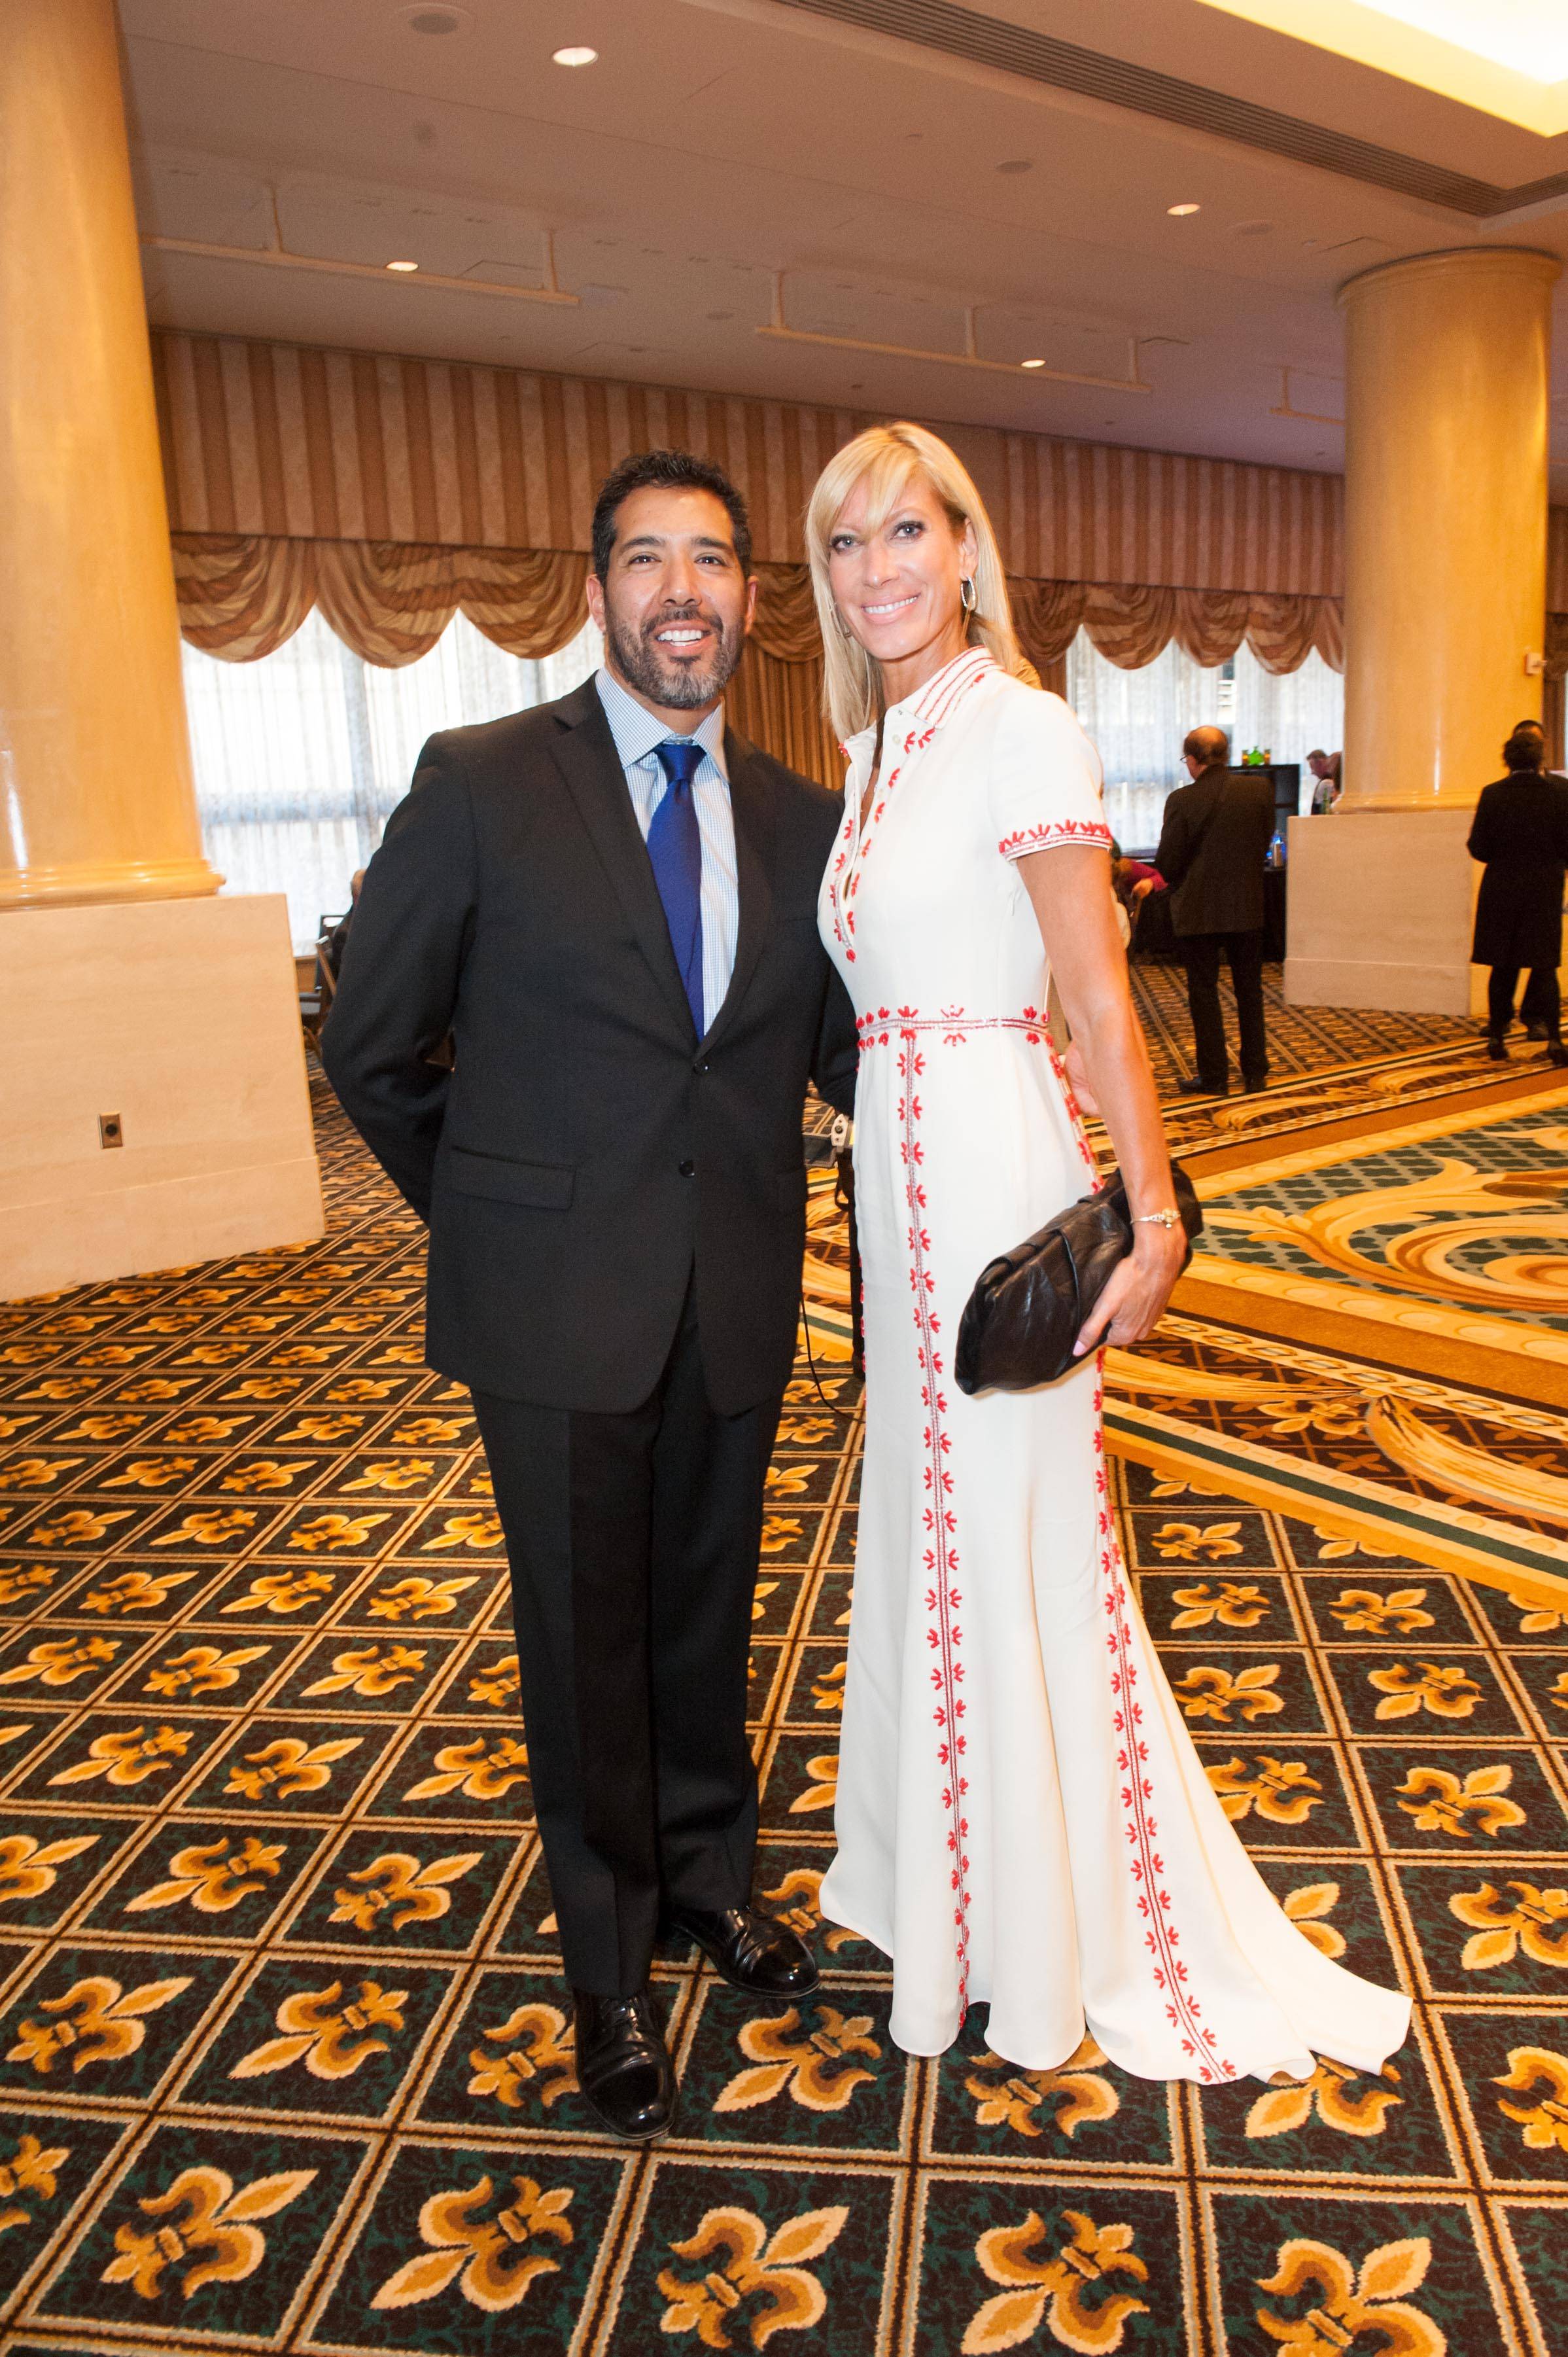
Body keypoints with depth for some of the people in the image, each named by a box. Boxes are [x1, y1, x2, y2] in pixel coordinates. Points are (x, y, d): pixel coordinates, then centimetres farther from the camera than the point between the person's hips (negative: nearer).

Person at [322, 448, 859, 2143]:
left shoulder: (802, 821, 4)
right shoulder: (481, 784, -7)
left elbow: (843, 1049, 8)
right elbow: (372, 1046, -1)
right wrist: (488, 1207, 6)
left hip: (738, 1299, 3)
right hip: (558, 1302, -3)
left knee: (709, 1610, 19)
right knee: (585, 1635, 11)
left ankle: (709, 1877, 46)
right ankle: (610, 1966, 35)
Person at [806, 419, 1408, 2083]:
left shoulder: (1019, 729, -11)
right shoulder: (881, 746, 14)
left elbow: (1100, 1002, -15)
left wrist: (1153, 1220, -17)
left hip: (990, 1164, -8)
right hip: (902, 1173, 8)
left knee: (1010, 1534, 3)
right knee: (929, 1514, 19)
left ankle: (1054, 1939, 26)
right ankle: (958, 1871, 42)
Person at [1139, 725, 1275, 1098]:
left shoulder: (1183, 801, -15)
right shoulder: (1259, 789, -3)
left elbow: (1168, 863, -10)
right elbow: (1265, 842, 6)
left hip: (1198, 909, -4)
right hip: (1248, 906, 4)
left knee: (1203, 993, 6)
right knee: (1249, 990, 14)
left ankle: (1213, 1077, 9)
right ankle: (1256, 1073, 19)